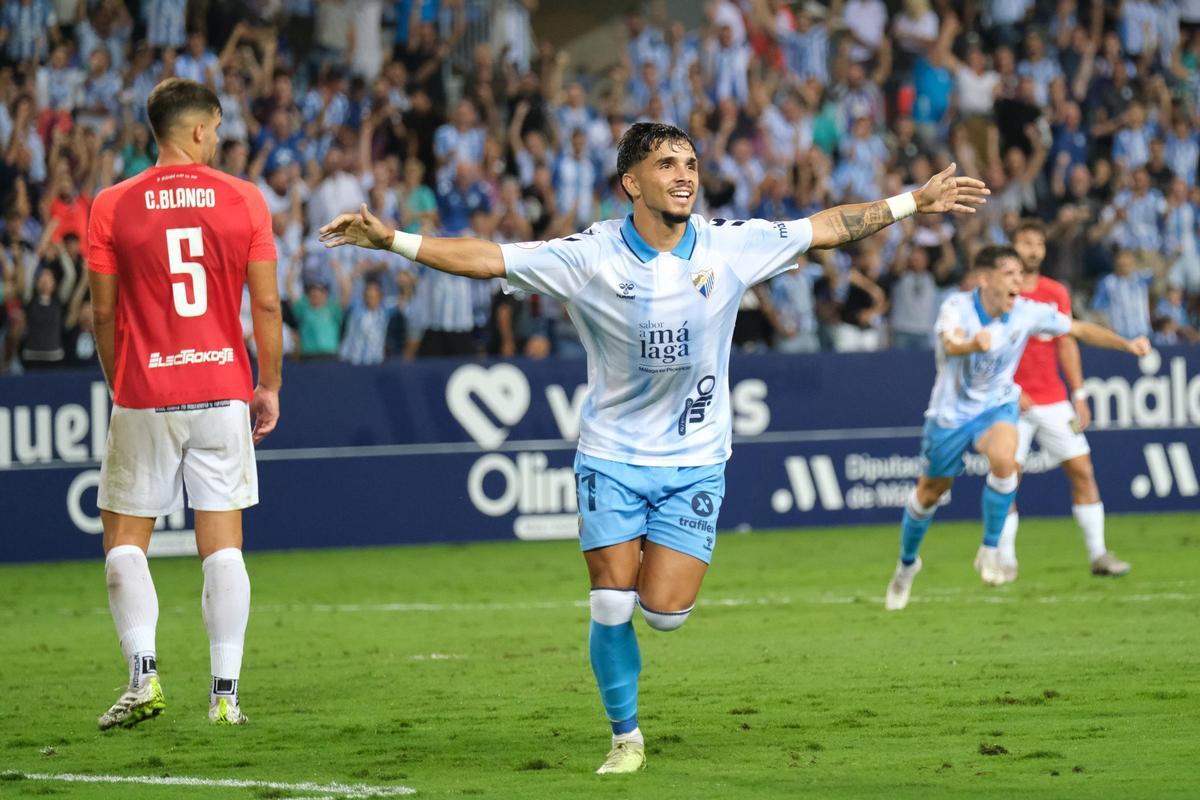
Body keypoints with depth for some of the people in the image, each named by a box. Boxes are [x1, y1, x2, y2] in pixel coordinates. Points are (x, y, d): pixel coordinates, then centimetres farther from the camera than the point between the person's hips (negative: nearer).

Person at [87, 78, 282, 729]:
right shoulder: (244, 200, -1)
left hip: (144, 399, -1)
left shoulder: (112, 207, -2)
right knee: (222, 544, 5)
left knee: (125, 540, 9)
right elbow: (267, 304, 0)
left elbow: (103, 314, 1)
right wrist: (269, 388, 10)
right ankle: (225, 692, 2)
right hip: (223, 390, 1)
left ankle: (143, 675, -6)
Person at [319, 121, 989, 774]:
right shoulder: (590, 256, -13)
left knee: (664, 611, -8)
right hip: (612, 457, -1)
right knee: (613, 608, -6)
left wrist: (915, 202, 4)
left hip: (695, 462, 1)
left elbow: (827, 227, 4)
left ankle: (662, 566, 29)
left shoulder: (732, 246, -7)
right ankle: (627, 738, 15)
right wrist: (392, 240, -24)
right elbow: (487, 257, -15)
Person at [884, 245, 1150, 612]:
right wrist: (973, 344, -68)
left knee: (1004, 459, -33)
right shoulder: (957, 307, -23)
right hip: (951, 412, -1)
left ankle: (990, 550, -16)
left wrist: (1126, 344, -13)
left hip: (996, 406, 1)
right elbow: (950, 344, -45)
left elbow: (1080, 330, 0)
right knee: (929, 493, 11)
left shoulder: (1028, 312, -13)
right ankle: (907, 563, 41)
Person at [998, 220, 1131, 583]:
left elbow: (1067, 344, 9)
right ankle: (1005, 561, -1)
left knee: (1082, 471, -1)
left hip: (1054, 400, 4)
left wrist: (1079, 395, 3)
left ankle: (1098, 554, 4)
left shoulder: (1057, 292, 8)